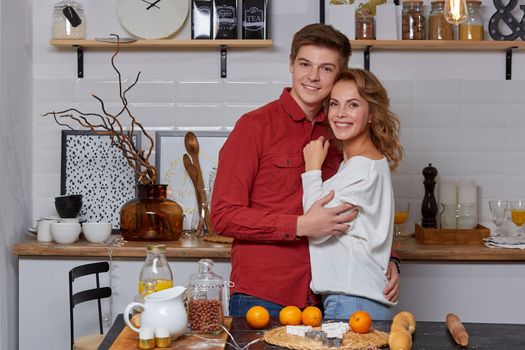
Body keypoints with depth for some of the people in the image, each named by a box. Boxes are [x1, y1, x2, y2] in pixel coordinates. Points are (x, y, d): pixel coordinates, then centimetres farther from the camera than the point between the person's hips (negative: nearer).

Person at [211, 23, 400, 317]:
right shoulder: (255, 126, -7)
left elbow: (352, 215, 20)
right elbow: (224, 216, -11)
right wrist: (301, 226, -19)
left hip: (319, 300, 5)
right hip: (260, 298, -4)